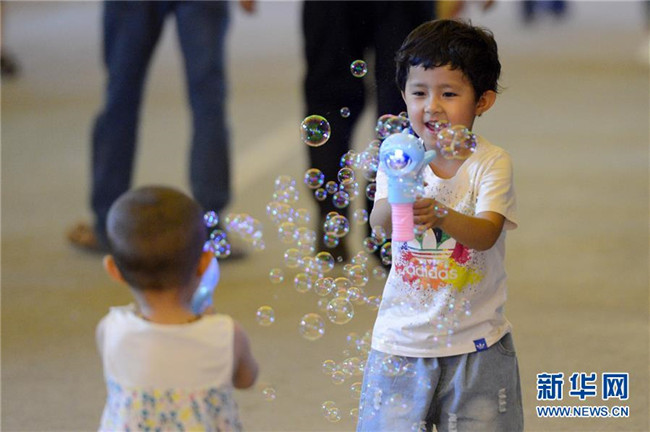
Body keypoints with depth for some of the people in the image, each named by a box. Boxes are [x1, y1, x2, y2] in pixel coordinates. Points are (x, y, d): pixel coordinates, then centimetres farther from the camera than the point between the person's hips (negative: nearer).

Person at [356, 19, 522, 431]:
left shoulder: (492, 163, -8)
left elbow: (486, 234, -22)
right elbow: (380, 221, -19)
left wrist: (440, 214, -43)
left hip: (475, 342, -1)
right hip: (404, 337, 2)